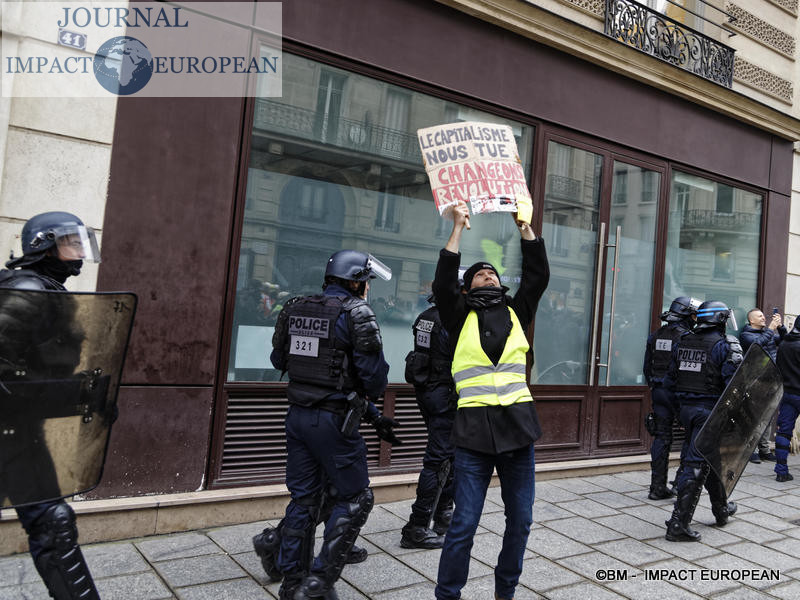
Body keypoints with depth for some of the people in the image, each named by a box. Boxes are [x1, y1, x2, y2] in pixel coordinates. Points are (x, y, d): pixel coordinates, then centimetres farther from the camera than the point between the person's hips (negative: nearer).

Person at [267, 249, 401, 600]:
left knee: (303, 497, 17)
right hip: (333, 420, -7)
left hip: (298, 414, 7)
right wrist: (371, 395, 8)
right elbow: (373, 371, -15)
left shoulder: (294, 309, 7)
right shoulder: (356, 313, -12)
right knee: (354, 499, 7)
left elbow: (279, 359, 15)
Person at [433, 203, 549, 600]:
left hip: (518, 425, 4)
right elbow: (442, 283, -8)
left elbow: (538, 275, 9)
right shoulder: (461, 317, 6)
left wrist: (524, 226, 8)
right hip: (474, 430, -3)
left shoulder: (516, 313, 15)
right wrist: (458, 226, -6)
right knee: (464, 524, -1)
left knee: (520, 520, 12)